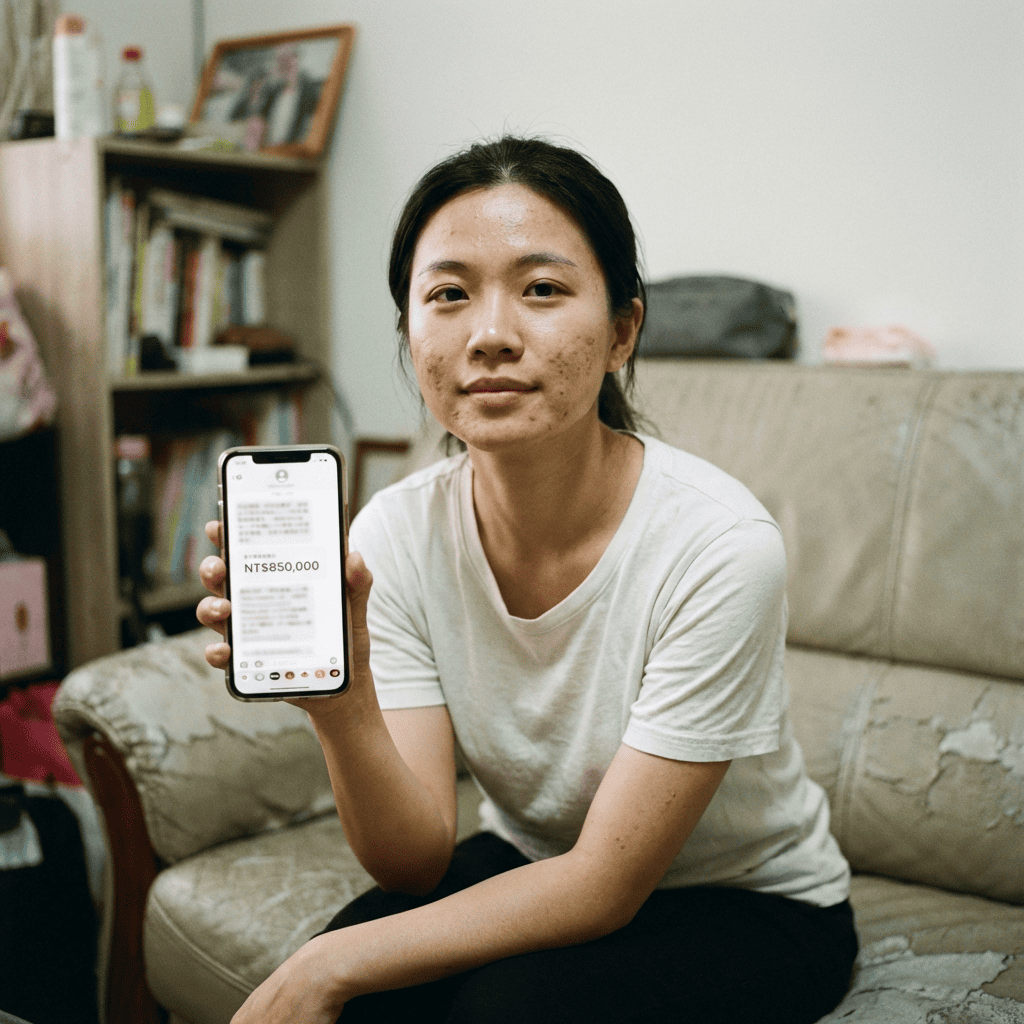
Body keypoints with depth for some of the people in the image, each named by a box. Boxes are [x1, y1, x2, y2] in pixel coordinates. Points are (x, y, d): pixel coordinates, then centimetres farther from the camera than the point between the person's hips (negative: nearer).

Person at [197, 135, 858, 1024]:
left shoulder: (716, 544, -28)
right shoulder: (393, 536, -15)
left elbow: (604, 886, -21)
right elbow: (417, 860, -15)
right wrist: (339, 699, -34)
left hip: (749, 904, -2)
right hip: (534, 869, 3)